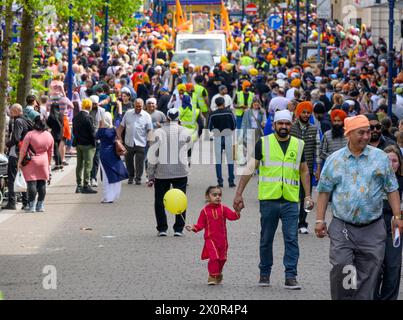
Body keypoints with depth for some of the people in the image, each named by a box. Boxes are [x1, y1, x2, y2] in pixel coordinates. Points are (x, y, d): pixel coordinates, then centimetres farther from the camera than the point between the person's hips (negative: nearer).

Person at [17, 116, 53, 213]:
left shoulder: (30, 135, -12)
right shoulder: (49, 136, 3)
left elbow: (23, 150, -10)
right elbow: (50, 152, 12)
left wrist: (20, 162, -1)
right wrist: (49, 164, 23)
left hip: (31, 162, -4)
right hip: (43, 161, 4)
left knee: (31, 183, -3)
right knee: (42, 183, 9)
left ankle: (31, 206, -4)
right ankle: (40, 205, 13)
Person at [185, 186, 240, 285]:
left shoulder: (223, 209, 2)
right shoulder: (205, 211, 0)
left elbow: (232, 216, -9)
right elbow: (201, 224, 1)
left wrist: (237, 211, -29)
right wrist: (193, 228, -16)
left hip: (222, 239, 3)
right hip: (210, 238, -3)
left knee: (222, 258, 11)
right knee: (214, 257, -16)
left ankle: (218, 274, 33)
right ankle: (212, 276, -6)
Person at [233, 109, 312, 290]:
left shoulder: (298, 145, 10)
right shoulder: (263, 143, 2)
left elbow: (304, 171, 18)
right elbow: (250, 169, 1)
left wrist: (308, 195, 10)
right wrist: (239, 194, -5)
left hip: (291, 200, 1)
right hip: (268, 199, -1)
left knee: (292, 239, -6)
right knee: (266, 239, 8)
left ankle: (290, 277, -6)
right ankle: (264, 273, 21)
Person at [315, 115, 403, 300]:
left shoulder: (380, 158, 5)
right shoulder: (334, 160, 5)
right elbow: (324, 192, 8)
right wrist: (320, 220, 2)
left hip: (372, 229, 1)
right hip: (342, 228, -1)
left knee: (368, 272, 0)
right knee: (341, 268, -13)